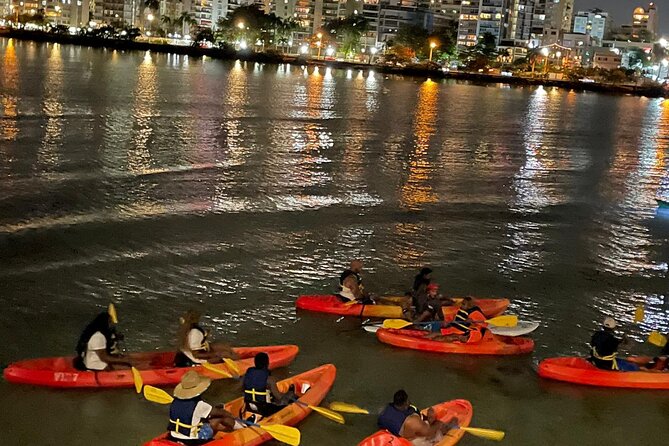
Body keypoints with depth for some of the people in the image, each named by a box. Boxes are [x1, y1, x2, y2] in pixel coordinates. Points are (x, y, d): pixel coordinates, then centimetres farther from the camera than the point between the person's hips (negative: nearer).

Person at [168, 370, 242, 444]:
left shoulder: (175, 401, -3)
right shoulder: (199, 405, -22)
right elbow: (221, 413, -5)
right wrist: (232, 417, 15)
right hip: (192, 441, -7)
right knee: (222, 419, 3)